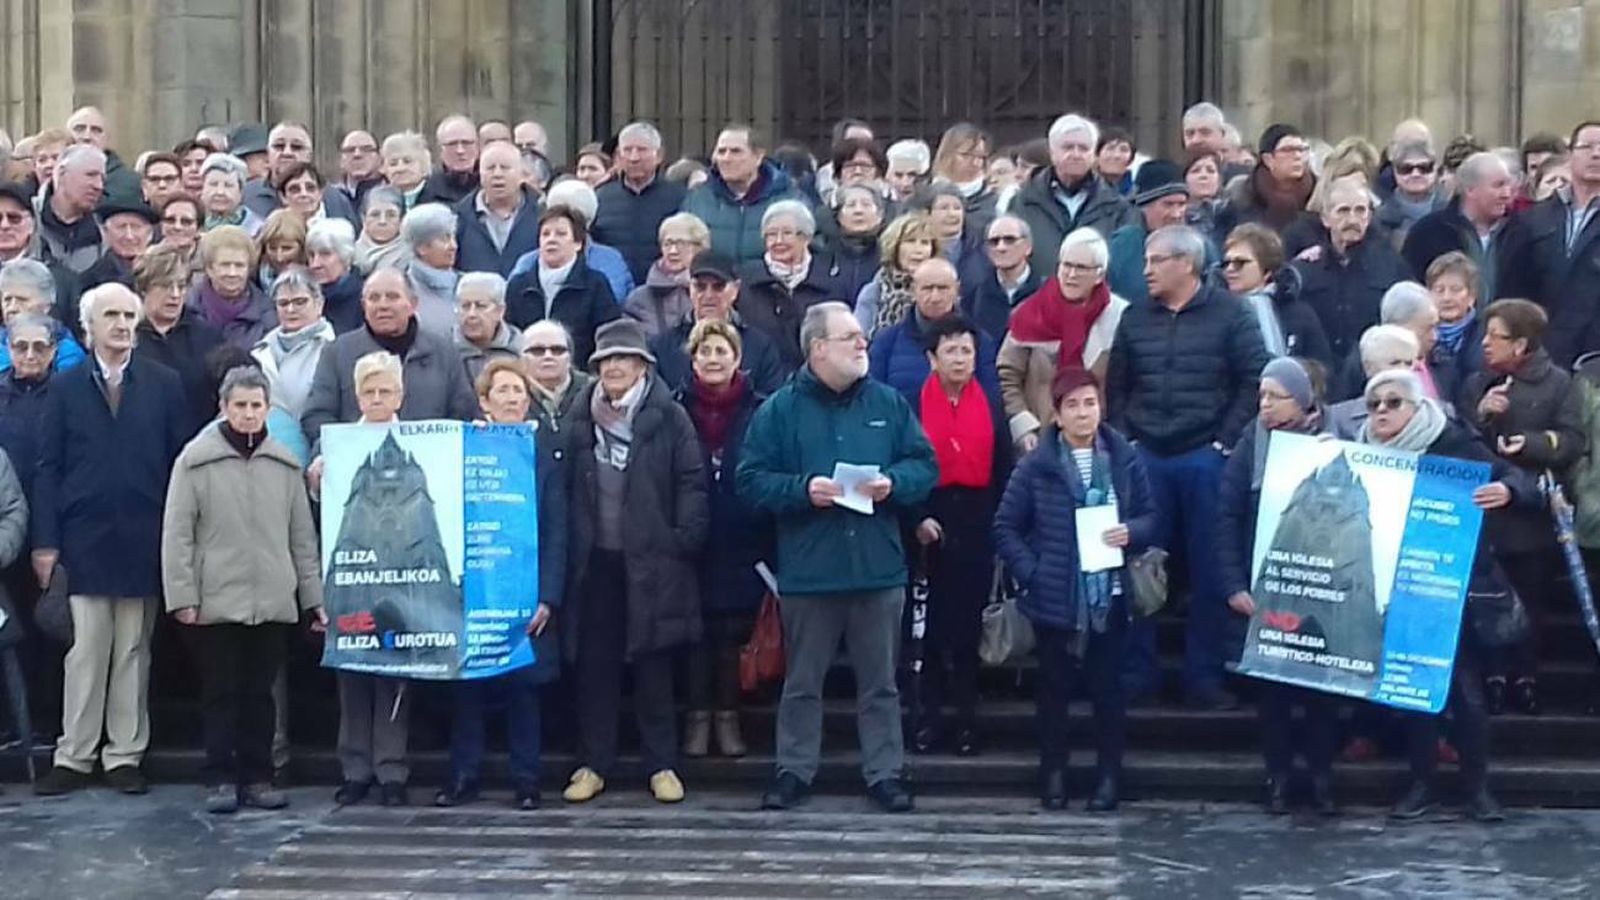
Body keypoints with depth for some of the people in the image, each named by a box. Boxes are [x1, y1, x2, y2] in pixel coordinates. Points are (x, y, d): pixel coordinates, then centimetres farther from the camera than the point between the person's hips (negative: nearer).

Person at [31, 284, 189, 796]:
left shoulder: (164, 385, 6)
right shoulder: (66, 388, 7)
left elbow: (180, 463, 3)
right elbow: (49, 468, 4)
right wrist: (46, 541, -4)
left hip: (142, 542, 0)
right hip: (84, 539, 0)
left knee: (133, 653, 6)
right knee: (85, 652, 1)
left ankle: (125, 756, 13)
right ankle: (74, 758, 8)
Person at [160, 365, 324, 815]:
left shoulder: (284, 463, 8)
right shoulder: (196, 459, -2)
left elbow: (302, 536, 11)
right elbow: (177, 534, -3)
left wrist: (313, 597, 9)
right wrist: (182, 596, -8)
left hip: (273, 601, 3)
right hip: (215, 601, -2)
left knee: (260, 692, 8)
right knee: (220, 692, 3)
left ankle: (258, 777, 16)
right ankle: (222, 778, 10)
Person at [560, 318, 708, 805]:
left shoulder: (669, 417, -2)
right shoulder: (581, 418, 8)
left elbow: (693, 482, -2)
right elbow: (568, 487, 12)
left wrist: (685, 539, -10)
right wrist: (571, 548, 5)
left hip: (651, 561, -3)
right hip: (595, 559, 3)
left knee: (653, 666, 4)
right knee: (594, 665, 6)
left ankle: (662, 765, 13)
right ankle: (593, 763, 15)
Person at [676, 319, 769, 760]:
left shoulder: (759, 410, -1)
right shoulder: (676, 409, 0)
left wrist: (770, 538, -4)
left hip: (743, 544, 0)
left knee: (734, 632, 6)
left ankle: (728, 715, 18)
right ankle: (698, 716, 16)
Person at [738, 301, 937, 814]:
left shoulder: (888, 403, 7)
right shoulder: (780, 410, -1)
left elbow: (925, 465, 8)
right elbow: (752, 481, -4)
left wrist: (894, 482, -11)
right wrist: (802, 489, -18)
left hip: (878, 569, 2)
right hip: (807, 572, -2)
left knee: (879, 682, 9)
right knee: (802, 683, 9)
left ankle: (885, 773, 18)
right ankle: (793, 771, 20)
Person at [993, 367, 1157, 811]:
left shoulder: (1125, 458, 1)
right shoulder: (1037, 465, -3)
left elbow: (1151, 517, 8)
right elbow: (1006, 527, 0)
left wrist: (1131, 532, -13)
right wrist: (1030, 573, -10)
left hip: (1110, 596, 1)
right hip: (1054, 599, -1)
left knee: (1107, 686, 6)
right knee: (1055, 686, 9)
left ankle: (1109, 775, 17)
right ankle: (1053, 774, 20)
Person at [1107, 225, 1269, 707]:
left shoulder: (1229, 314, -1)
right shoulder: (1135, 318, 11)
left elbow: (1254, 380, -5)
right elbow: (1116, 386, 15)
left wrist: (1226, 441, -9)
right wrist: (1123, 441, 5)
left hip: (1204, 458, -3)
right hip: (1144, 457, 3)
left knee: (1209, 568, 2)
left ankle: (1204, 674, 11)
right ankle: (1136, 670, 14)